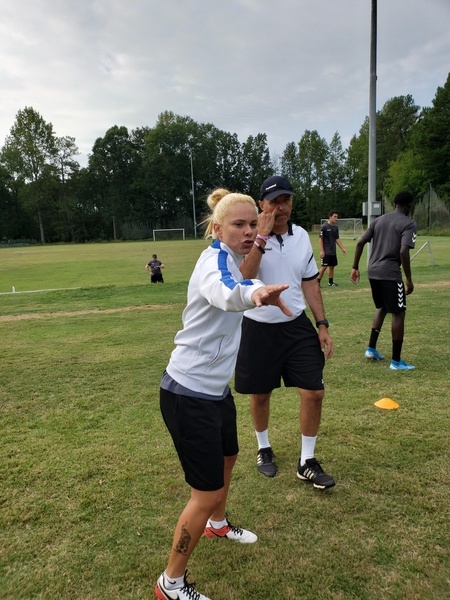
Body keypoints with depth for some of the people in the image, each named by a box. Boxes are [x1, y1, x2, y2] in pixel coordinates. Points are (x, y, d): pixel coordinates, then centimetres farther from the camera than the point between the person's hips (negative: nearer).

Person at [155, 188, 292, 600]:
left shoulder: (230, 258, 6)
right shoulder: (216, 258, -21)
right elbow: (223, 292, -49)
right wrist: (253, 293, -68)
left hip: (215, 388, 10)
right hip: (190, 394, -10)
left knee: (227, 457, 29)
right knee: (207, 492, -1)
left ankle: (217, 524, 58)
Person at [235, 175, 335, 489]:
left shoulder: (301, 236, 3)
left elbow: (310, 283, 10)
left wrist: (323, 325, 6)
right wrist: (262, 237, -28)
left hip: (297, 325, 4)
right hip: (258, 330, -3)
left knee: (314, 392, 0)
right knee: (260, 394, 12)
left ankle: (307, 462, 21)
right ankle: (264, 449, 40)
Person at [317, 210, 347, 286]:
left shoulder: (336, 227, 10)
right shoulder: (324, 226, -10)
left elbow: (337, 239, 15)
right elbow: (320, 239, -10)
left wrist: (342, 248, 10)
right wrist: (322, 250, -15)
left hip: (333, 251, 7)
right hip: (326, 252, -7)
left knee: (332, 266, 11)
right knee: (324, 266, -8)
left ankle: (331, 282, 19)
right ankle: (317, 282, 2)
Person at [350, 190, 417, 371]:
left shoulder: (379, 220, 14)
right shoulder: (409, 224, -5)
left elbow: (360, 243, 9)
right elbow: (403, 251, -18)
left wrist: (355, 267, 15)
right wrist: (409, 279, -12)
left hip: (373, 272, 7)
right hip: (390, 274, -7)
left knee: (382, 308, 24)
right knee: (398, 313, 3)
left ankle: (371, 349, 22)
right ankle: (396, 361, 7)